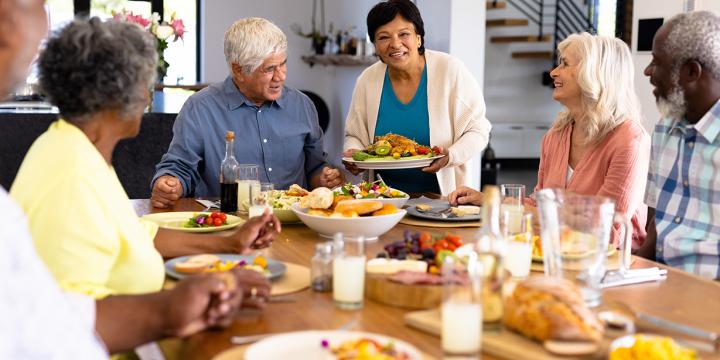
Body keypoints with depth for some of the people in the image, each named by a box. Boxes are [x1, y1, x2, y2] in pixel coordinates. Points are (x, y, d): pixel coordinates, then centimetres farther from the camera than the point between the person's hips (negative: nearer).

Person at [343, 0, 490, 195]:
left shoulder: (452, 71, -7)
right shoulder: (367, 80, 2)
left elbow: (477, 130, -2)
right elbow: (354, 136, 14)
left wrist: (451, 156, -21)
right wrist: (353, 153, -9)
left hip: (441, 192, -2)